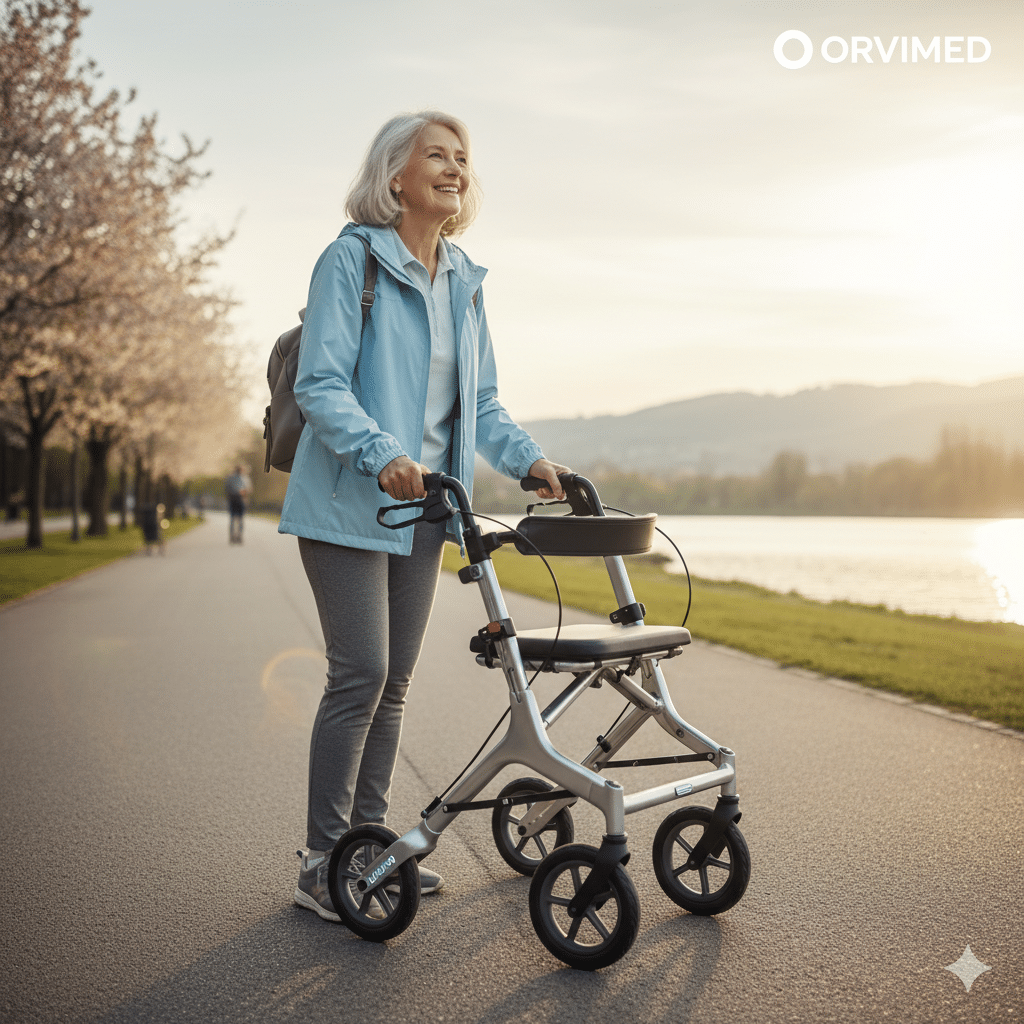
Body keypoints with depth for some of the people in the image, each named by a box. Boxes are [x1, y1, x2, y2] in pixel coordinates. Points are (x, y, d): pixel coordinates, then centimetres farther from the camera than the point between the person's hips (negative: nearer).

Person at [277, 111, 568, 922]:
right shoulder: (351, 259, -8)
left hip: (422, 507, 7)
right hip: (349, 504, -7)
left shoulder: (464, 281, 13)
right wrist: (383, 456, -31)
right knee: (360, 674, -9)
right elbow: (320, 385, -16)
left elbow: (481, 399, 15)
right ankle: (321, 865, 3)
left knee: (395, 680, 10)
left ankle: (369, 840, 22)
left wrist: (529, 458, -1)